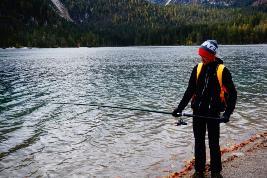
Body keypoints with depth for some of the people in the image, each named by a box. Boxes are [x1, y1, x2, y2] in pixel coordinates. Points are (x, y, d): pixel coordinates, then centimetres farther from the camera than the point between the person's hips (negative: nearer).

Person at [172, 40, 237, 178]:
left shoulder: (222, 70, -9)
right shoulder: (198, 68, 3)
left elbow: (232, 94, -9)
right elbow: (190, 90, 8)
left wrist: (227, 114, -19)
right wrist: (180, 107, 0)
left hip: (213, 112, -3)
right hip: (198, 111, 4)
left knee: (214, 143, 4)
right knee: (199, 142, 10)